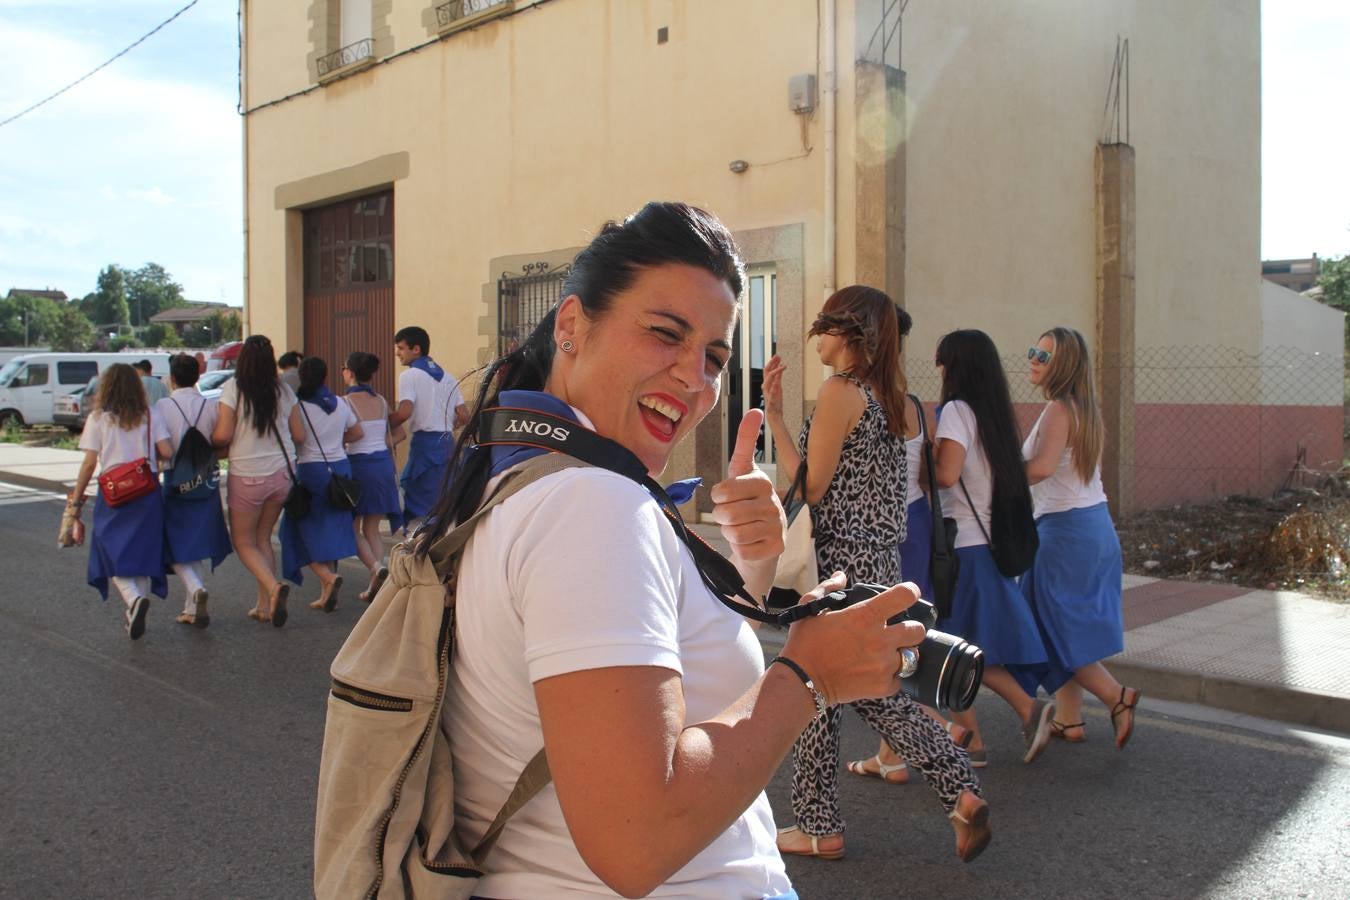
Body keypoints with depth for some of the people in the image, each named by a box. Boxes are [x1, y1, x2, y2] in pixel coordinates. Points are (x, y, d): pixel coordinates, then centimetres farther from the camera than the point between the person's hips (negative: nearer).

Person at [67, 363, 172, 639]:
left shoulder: (98, 419, -1)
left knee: (113, 553, 5)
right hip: (147, 492, 2)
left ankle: (134, 599, -21)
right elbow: (166, 452, -5)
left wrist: (76, 496, 7)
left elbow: (90, 463, -3)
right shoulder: (150, 417, 3)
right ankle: (136, 615, 13)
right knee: (142, 553, 12)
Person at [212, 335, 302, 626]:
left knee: (244, 541, 10)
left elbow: (223, 435, -13)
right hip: (281, 474, 4)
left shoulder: (233, 389, -9)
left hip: (247, 476, -4)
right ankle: (264, 606, 15)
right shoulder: (284, 391, 1)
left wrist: (209, 440, 9)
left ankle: (273, 586, -14)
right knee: (263, 538, 17)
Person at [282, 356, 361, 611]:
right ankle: (327, 595, 12)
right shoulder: (340, 403, 4)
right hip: (340, 468, 5)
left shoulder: (298, 406, -10)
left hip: (310, 469, -4)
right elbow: (357, 433, 13)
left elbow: (297, 437, -22)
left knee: (304, 531, 6)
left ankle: (328, 577, -16)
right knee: (331, 531, 10)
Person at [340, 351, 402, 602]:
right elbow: (390, 440, 10)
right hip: (383, 464, 5)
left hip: (357, 465, -5)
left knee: (353, 529, 7)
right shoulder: (382, 402, 6)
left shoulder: (346, 402, -10)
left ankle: (377, 566, -18)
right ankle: (374, 586, 5)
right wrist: (393, 470, 18)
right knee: (372, 529, 11)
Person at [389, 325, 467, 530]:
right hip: (448, 442, 7)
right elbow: (463, 415, 10)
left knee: (416, 501, -1)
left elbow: (404, 412, -18)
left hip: (424, 442, -7)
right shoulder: (447, 377, 15)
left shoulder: (409, 376, -5)